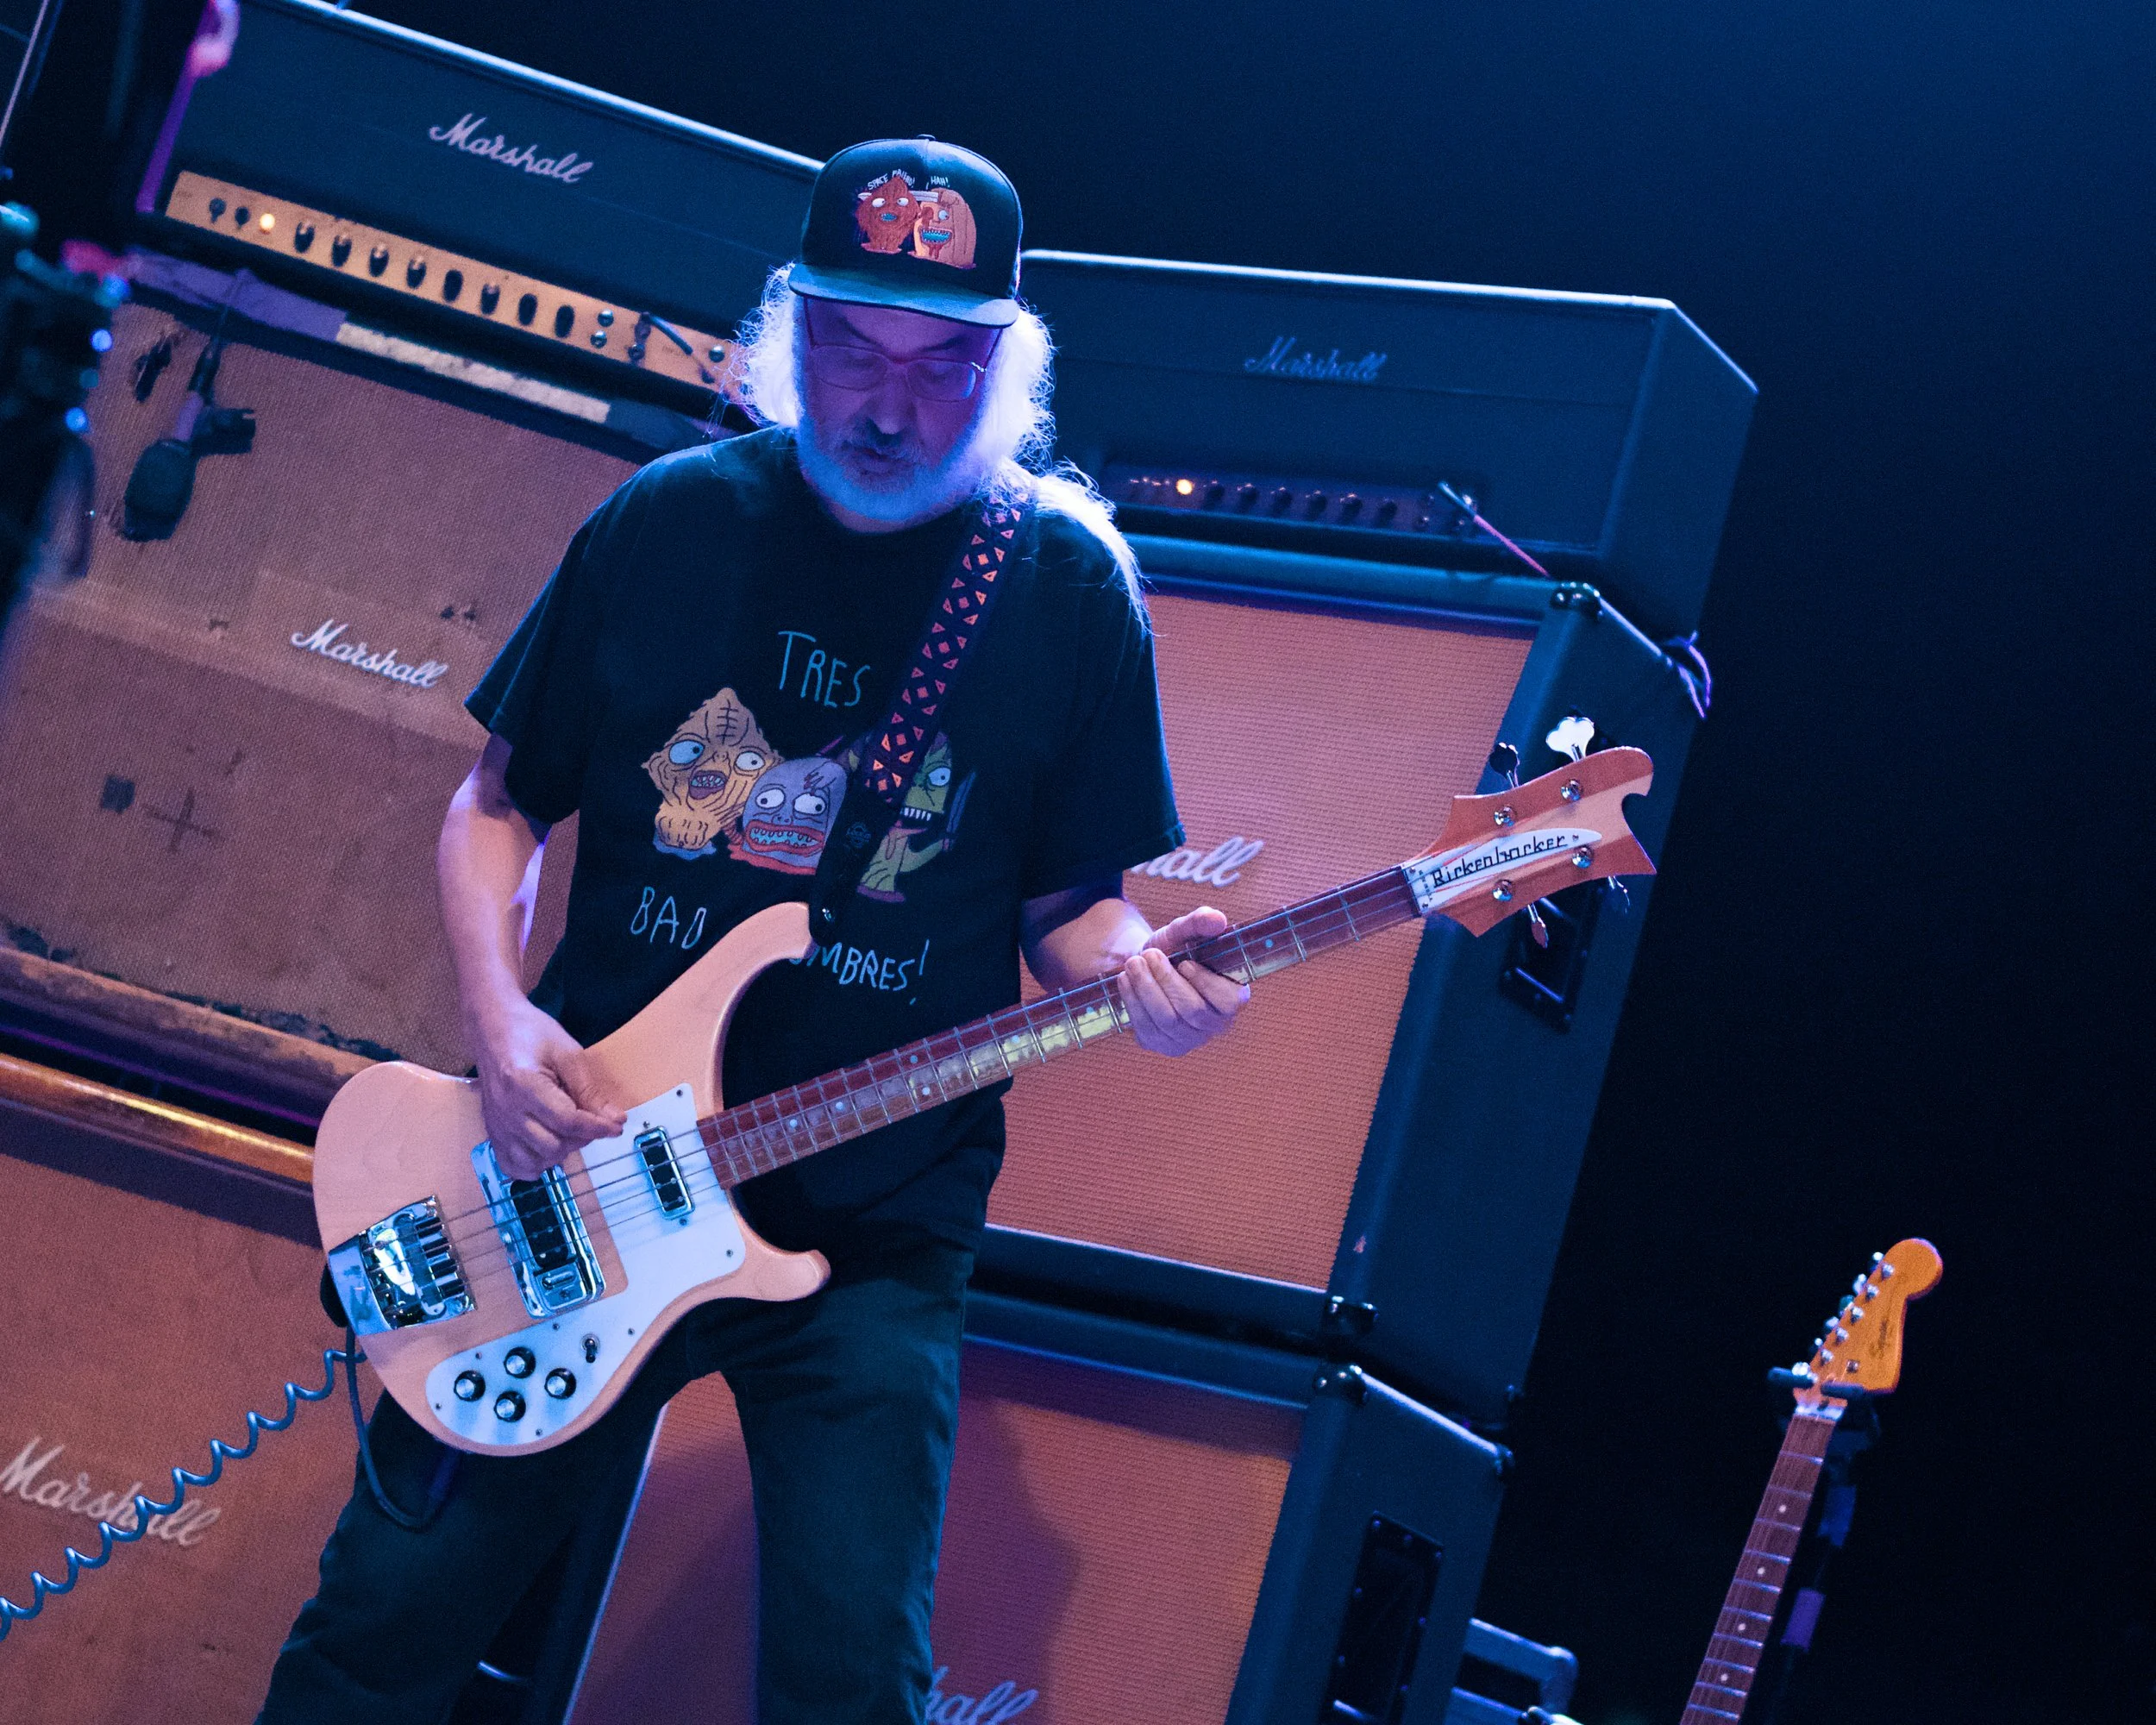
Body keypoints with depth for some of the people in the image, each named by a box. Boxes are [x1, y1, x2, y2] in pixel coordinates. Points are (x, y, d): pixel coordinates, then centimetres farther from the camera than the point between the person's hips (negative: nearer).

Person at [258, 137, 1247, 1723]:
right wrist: (499, 1014, -8)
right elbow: (500, 803, 9)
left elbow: (1069, 897, 6)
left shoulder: (1070, 586, -1)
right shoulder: (669, 523, 1)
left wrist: (1132, 973, -17)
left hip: (874, 1233, -1)